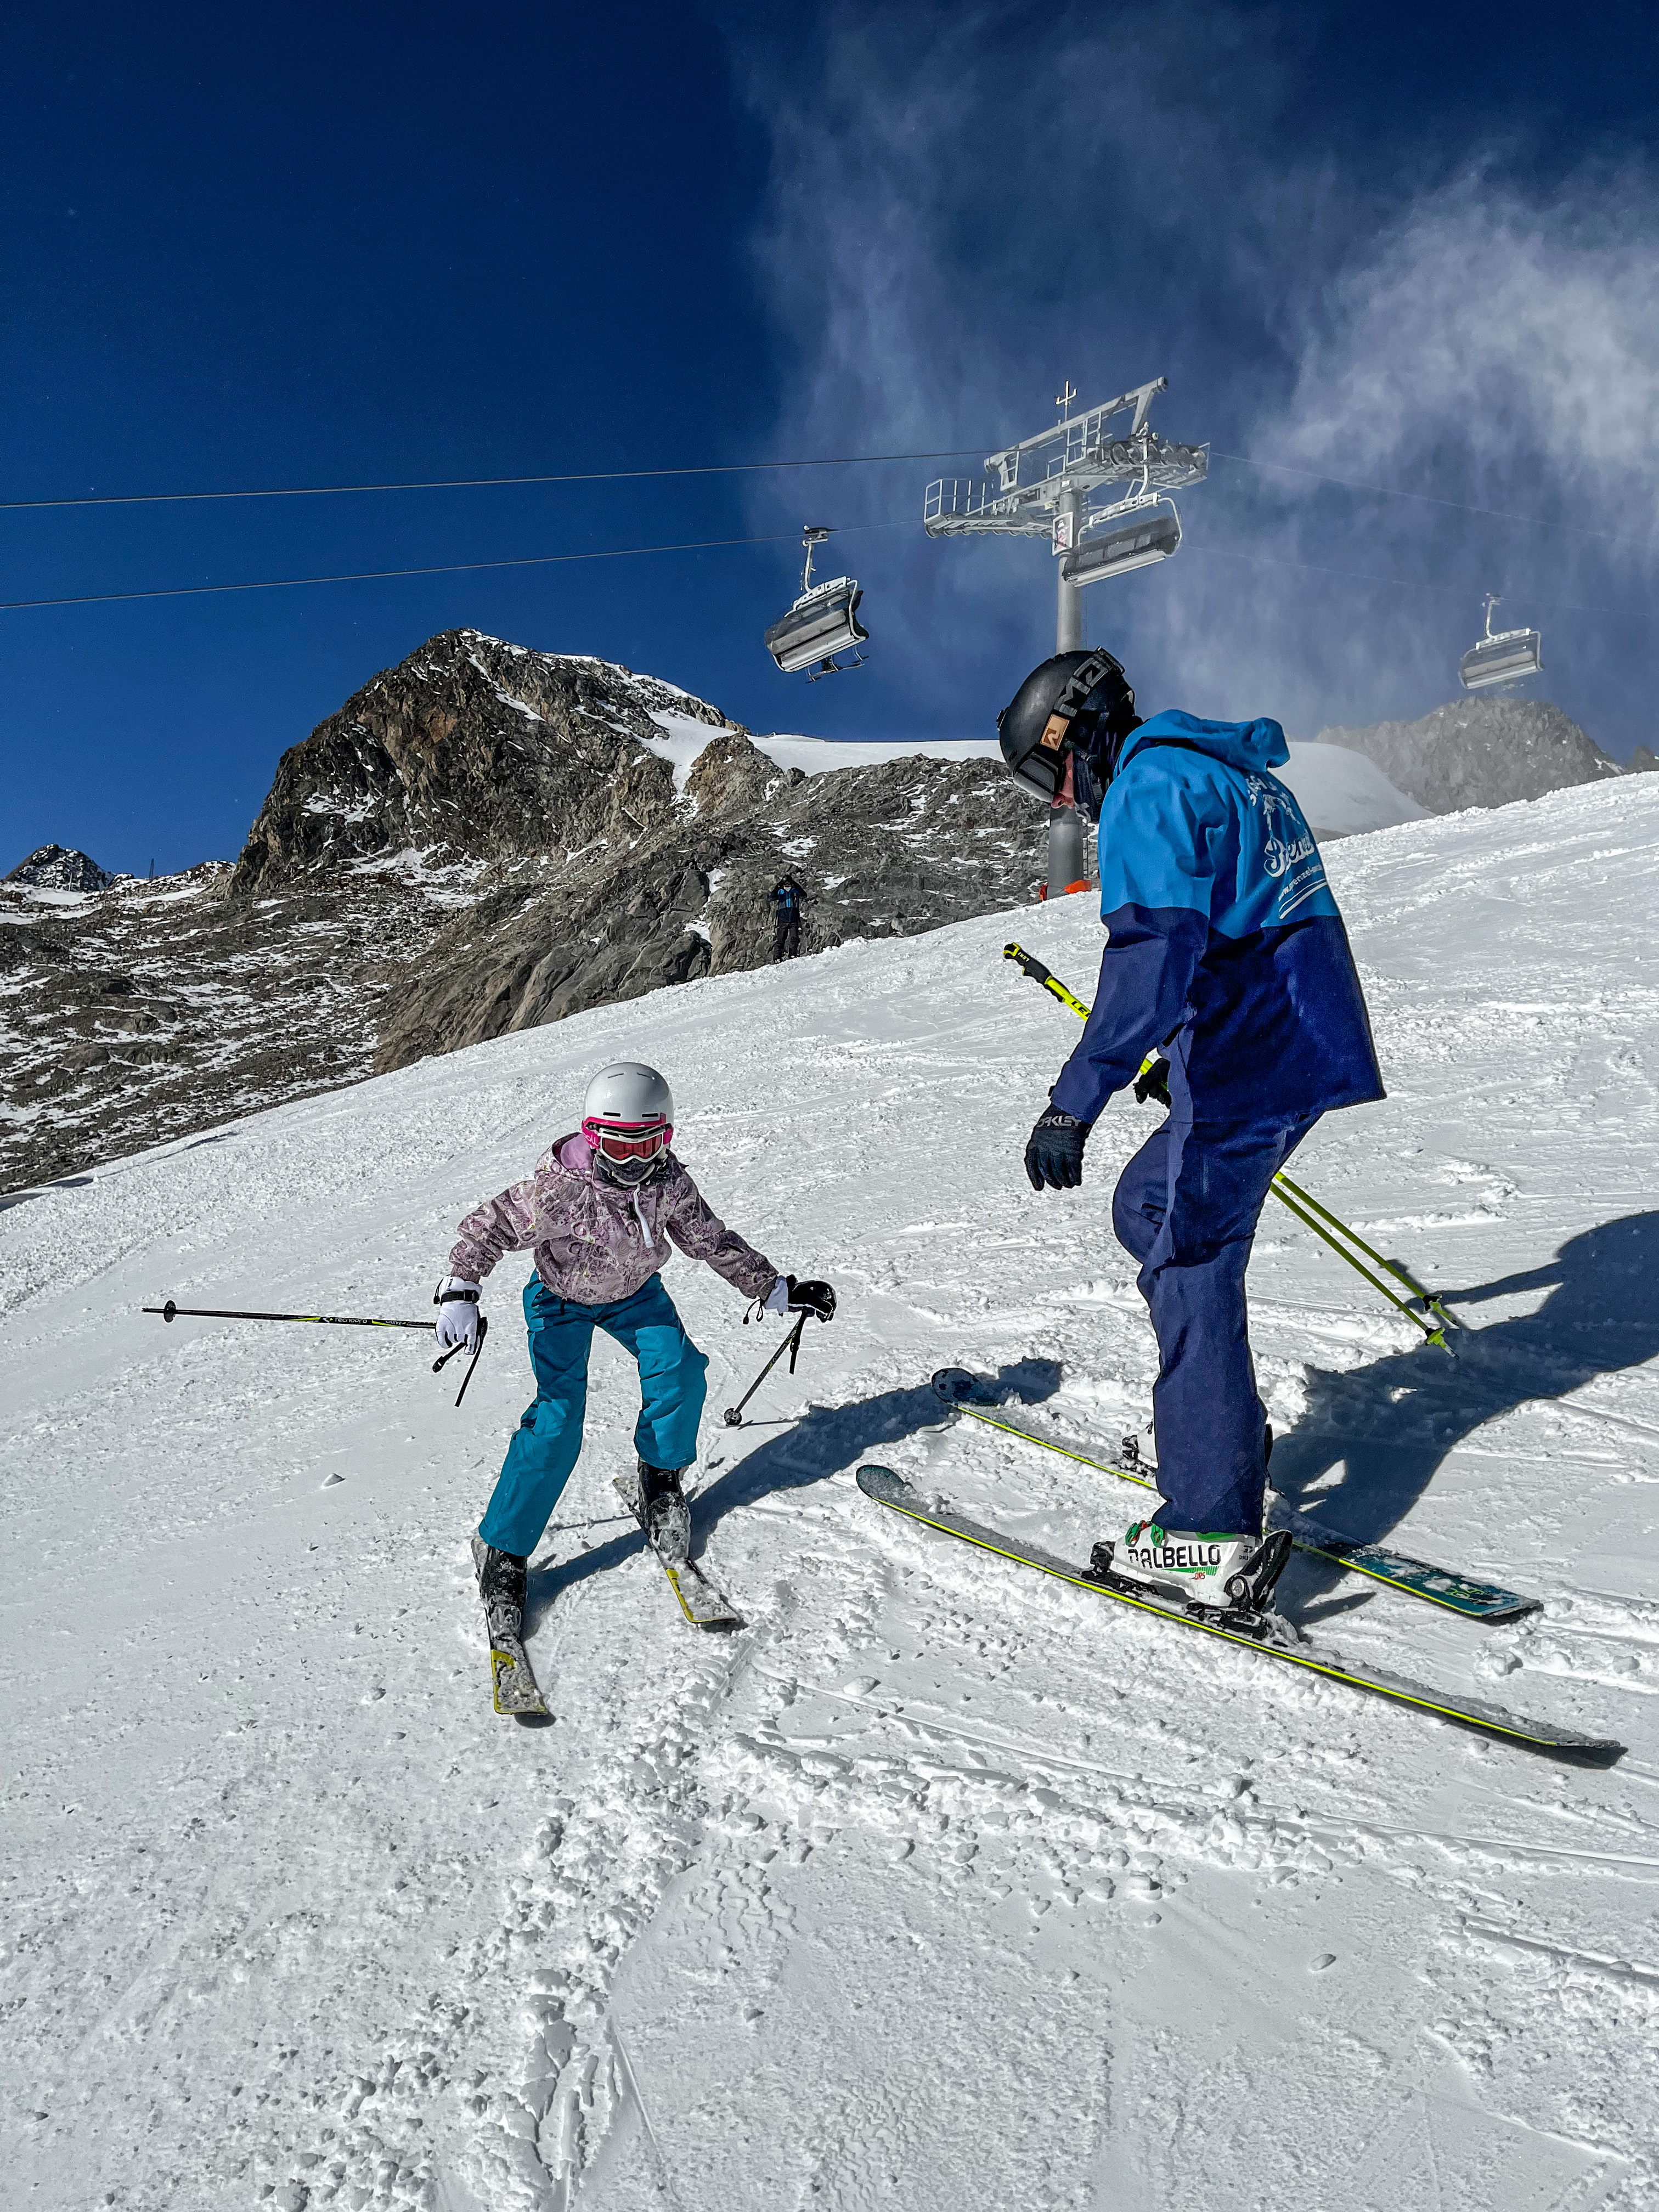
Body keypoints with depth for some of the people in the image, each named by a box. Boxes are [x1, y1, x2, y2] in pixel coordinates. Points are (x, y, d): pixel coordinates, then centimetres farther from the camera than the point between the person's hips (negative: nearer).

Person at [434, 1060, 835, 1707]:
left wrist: (779, 1291, -3)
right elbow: (486, 1228, -26)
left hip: (634, 1292, 4)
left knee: (678, 1369, -18)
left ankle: (659, 1482, 10)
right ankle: (502, 1551, -4)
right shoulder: (559, 1190, -35)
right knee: (558, 1419, -18)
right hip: (562, 1298, -4)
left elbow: (712, 1240, -5)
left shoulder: (670, 1183, -20)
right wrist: (459, 1293, -41)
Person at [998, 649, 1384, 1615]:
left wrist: (1077, 1101, -28)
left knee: (1191, 1272, -4)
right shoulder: (1231, 771, 20)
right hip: (1300, 1045, 10)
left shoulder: (1151, 785, -11)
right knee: (1146, 1207, 20)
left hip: (1251, 1065, -10)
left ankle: (1213, 1533, -1)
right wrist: (1180, 1054, 34)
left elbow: (1155, 951, -25)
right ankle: (1224, 1425, 25)